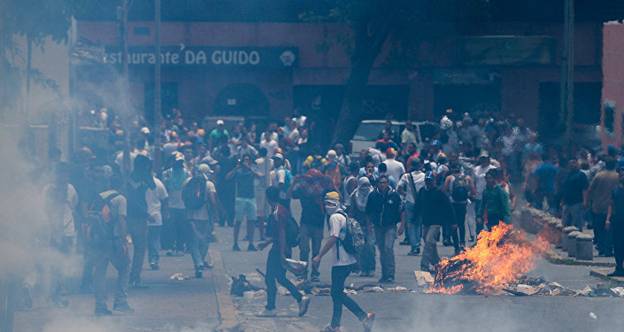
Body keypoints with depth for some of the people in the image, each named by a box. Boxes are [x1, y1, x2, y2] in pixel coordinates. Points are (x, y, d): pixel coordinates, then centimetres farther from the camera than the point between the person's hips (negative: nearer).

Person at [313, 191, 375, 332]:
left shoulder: (335, 217, -12)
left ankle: (365, 316, -17)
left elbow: (333, 239, -21)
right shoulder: (344, 215, 17)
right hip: (349, 260, 10)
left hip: (341, 261, -10)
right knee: (336, 292, 16)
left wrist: (319, 256, -18)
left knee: (337, 293, -8)